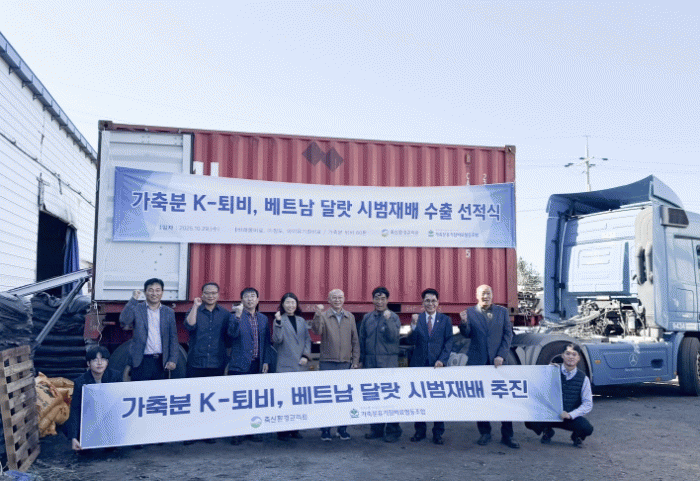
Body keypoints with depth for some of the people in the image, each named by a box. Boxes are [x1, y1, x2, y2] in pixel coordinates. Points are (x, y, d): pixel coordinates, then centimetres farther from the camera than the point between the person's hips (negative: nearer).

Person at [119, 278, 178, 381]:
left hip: (161, 362, 2)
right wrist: (133, 299, -17)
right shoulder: (136, 309, 2)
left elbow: (173, 339, 9)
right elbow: (123, 321, -17)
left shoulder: (169, 312, 9)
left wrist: (173, 360, 0)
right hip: (141, 361, -2)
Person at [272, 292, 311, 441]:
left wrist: (306, 355, 0)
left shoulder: (301, 321, 13)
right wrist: (278, 322, -21)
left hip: (300, 365, 4)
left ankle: (295, 429, 15)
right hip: (285, 365, -4)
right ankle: (282, 430, 2)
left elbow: (307, 339, 13)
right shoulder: (279, 320, 1)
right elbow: (277, 340, -11)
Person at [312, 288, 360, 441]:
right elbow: (317, 330, -17)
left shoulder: (350, 317, 10)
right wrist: (317, 314, -30)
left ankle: (342, 429, 17)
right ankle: (325, 430, 12)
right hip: (327, 363, -2)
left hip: (345, 363, 2)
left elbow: (355, 341, 11)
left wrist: (355, 361, 6)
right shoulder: (323, 316, 1)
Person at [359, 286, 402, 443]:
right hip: (370, 361, 3)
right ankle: (376, 428, 14)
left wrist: (388, 320, -21)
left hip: (388, 361, -3)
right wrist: (361, 359, 12)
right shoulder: (367, 318, 12)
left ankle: (393, 430, 3)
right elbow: (362, 339, 15)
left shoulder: (393, 317, 2)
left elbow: (393, 336, -11)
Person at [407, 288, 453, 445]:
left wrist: (442, 360, -11)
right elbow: (412, 341, -3)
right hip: (419, 364, 1)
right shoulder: (417, 319, 5)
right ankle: (420, 430, 19)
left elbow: (449, 342, 1)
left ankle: (438, 433, 14)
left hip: (438, 364, 0)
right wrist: (414, 325, -19)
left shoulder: (445, 320, 5)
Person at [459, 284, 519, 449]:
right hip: (477, 361, 0)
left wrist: (501, 355, -7)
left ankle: (507, 435, 10)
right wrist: (464, 323, -23)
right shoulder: (470, 312, 4)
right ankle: (485, 433, 18)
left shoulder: (502, 311, 7)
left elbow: (508, 334, 4)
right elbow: (467, 334, -1)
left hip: (498, 361, 0)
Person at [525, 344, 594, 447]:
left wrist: (570, 415, -17)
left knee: (588, 428, -29)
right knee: (531, 422, -28)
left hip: (571, 417, 0)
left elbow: (588, 404, -3)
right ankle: (547, 432, 10)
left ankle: (577, 436, 10)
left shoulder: (583, 378, 0)